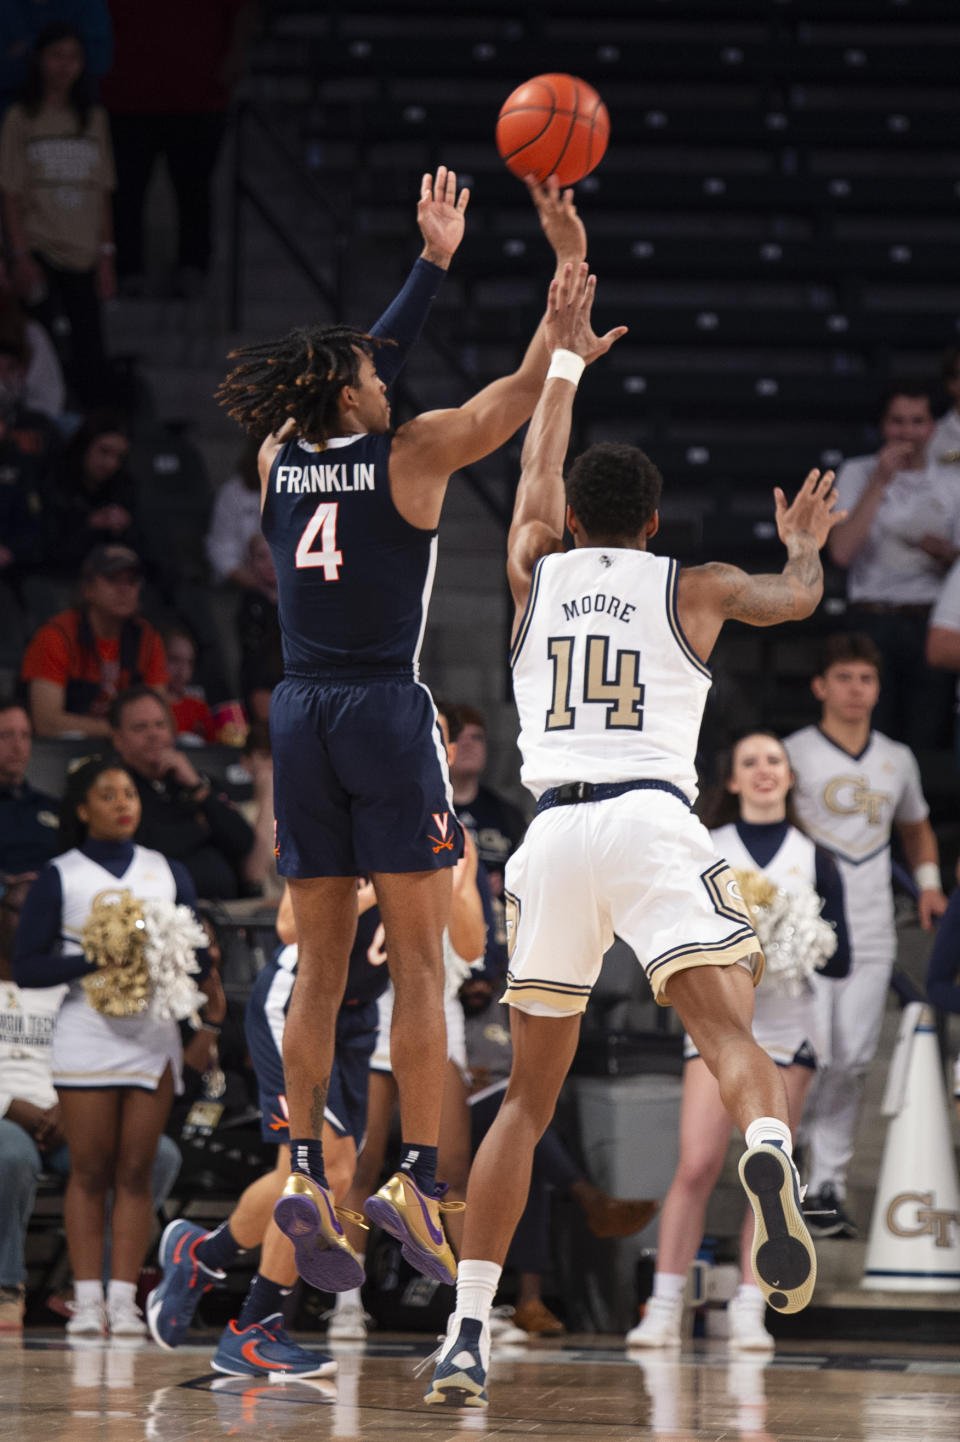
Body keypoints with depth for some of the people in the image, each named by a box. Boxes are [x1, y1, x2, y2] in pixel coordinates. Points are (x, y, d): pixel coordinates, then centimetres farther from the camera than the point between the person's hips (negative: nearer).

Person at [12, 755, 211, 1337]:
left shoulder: (168, 873, 12)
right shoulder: (60, 877, 4)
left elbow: (200, 955, 12)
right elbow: (27, 966, -2)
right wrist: (93, 960, -16)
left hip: (154, 1036, 2)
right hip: (87, 1033, -2)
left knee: (136, 1171, 0)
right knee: (89, 1171, -3)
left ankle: (124, 1299, 1)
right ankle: (87, 1300, 0)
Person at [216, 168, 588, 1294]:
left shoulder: (279, 458, 9)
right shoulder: (410, 457, -4)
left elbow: (347, 368, 25)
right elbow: (527, 389, -2)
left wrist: (432, 263, 30)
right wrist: (571, 268, 4)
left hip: (299, 716, 5)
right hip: (386, 709, -5)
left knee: (320, 966, 8)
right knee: (418, 962, -2)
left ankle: (303, 1168, -4)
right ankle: (416, 1176, -9)